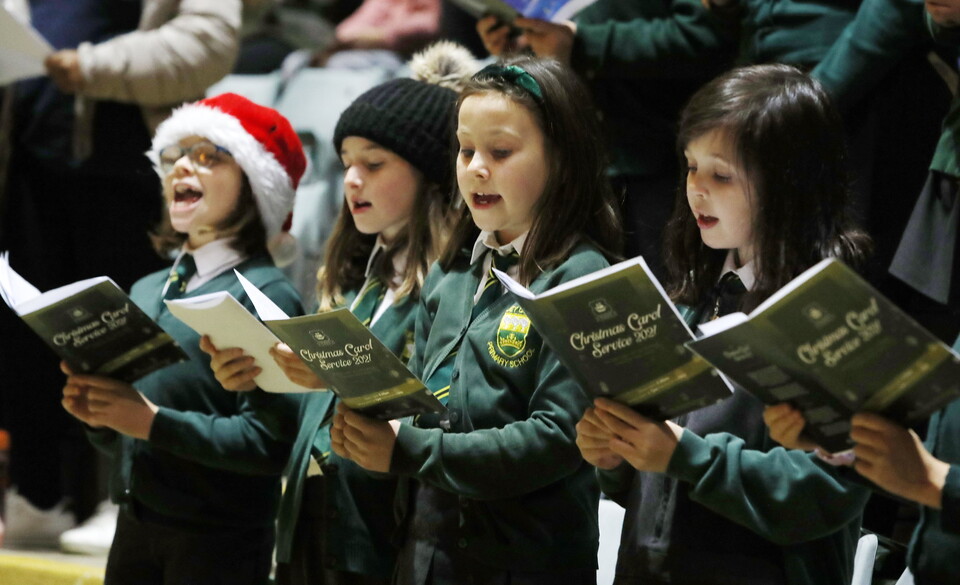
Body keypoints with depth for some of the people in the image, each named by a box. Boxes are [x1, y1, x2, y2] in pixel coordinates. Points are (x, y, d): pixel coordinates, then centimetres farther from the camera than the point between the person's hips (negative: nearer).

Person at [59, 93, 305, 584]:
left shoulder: (267, 296, -9)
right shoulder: (146, 291, 12)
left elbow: (267, 443, -20)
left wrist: (153, 421, -23)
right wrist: (95, 414, -2)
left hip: (218, 543, -6)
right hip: (135, 529, 6)